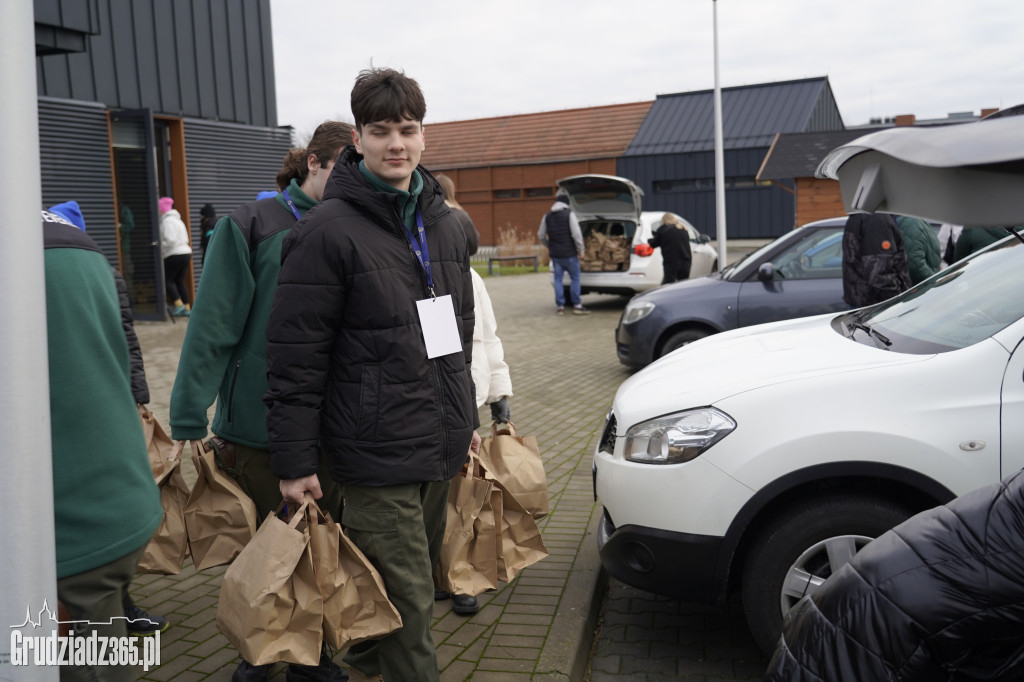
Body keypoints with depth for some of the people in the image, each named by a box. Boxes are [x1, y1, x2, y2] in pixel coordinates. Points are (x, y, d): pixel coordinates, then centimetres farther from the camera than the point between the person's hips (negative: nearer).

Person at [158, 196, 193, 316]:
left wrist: (160, 248, -7)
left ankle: (179, 305, -8)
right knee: (180, 281, 11)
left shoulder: (167, 221, -11)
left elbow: (170, 240, -20)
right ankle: (187, 308, 9)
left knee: (168, 279, 0)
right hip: (186, 252, 9)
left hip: (175, 255, -9)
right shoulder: (178, 220, 19)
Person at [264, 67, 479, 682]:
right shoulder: (329, 231, -12)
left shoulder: (444, 225, 11)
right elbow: (295, 355, -13)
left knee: (418, 580, 20)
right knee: (408, 599, -1)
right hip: (376, 452, -7)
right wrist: (295, 462, -13)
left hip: (442, 446, 7)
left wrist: (467, 418, 21)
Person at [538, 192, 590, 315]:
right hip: (569, 254, -4)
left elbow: (541, 235, 11)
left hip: (555, 254, 4)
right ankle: (576, 306, 3)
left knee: (558, 279, 9)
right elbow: (576, 234, -15)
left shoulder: (547, 216, 7)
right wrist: (580, 250, -5)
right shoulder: (569, 214, -9)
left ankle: (560, 306, 8)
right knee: (575, 278, 4)